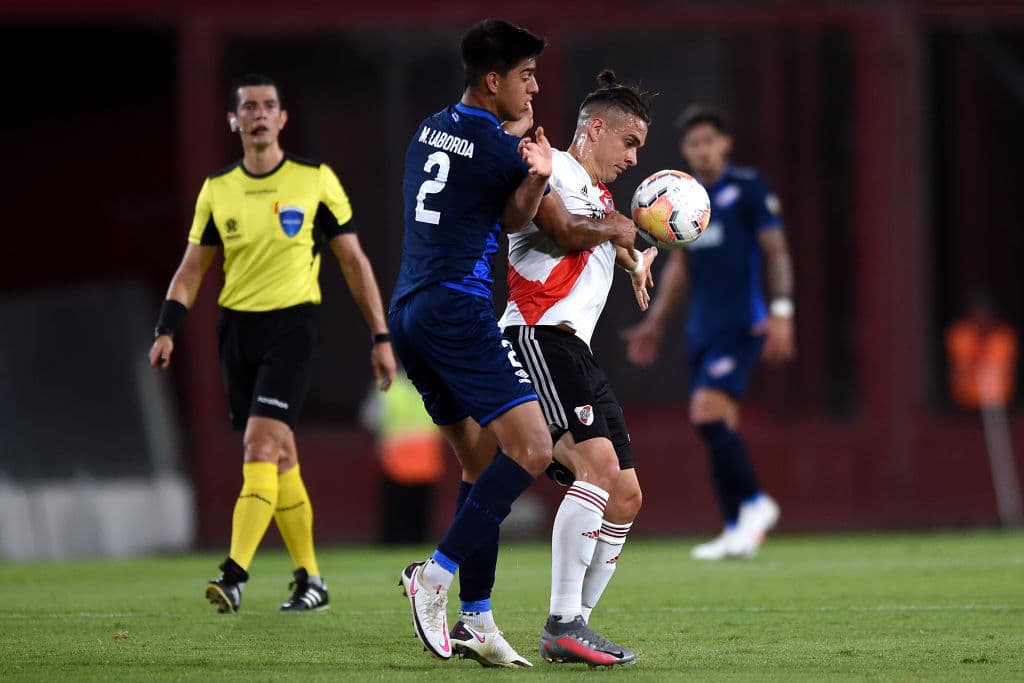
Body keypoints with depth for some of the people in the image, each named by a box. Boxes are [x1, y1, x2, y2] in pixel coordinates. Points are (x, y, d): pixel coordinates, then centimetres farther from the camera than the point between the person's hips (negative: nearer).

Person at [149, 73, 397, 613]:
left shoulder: (316, 181, -1)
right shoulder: (217, 190, 7)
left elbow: (353, 262, 4)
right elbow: (192, 267, 12)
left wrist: (381, 337, 1)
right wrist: (167, 331, -3)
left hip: (291, 325, -4)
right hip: (236, 328, 4)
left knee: (260, 445, -18)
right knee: (280, 457, 8)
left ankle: (235, 576, -24)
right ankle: (310, 579, 18)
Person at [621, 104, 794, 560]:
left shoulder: (748, 189, -5)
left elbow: (776, 252, -6)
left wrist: (781, 312, -15)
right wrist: (655, 323, 21)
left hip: (740, 325, -7)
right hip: (702, 329, 7)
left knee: (707, 412, -19)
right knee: (719, 427, 5)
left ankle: (754, 503, -5)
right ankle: (735, 531, 8)